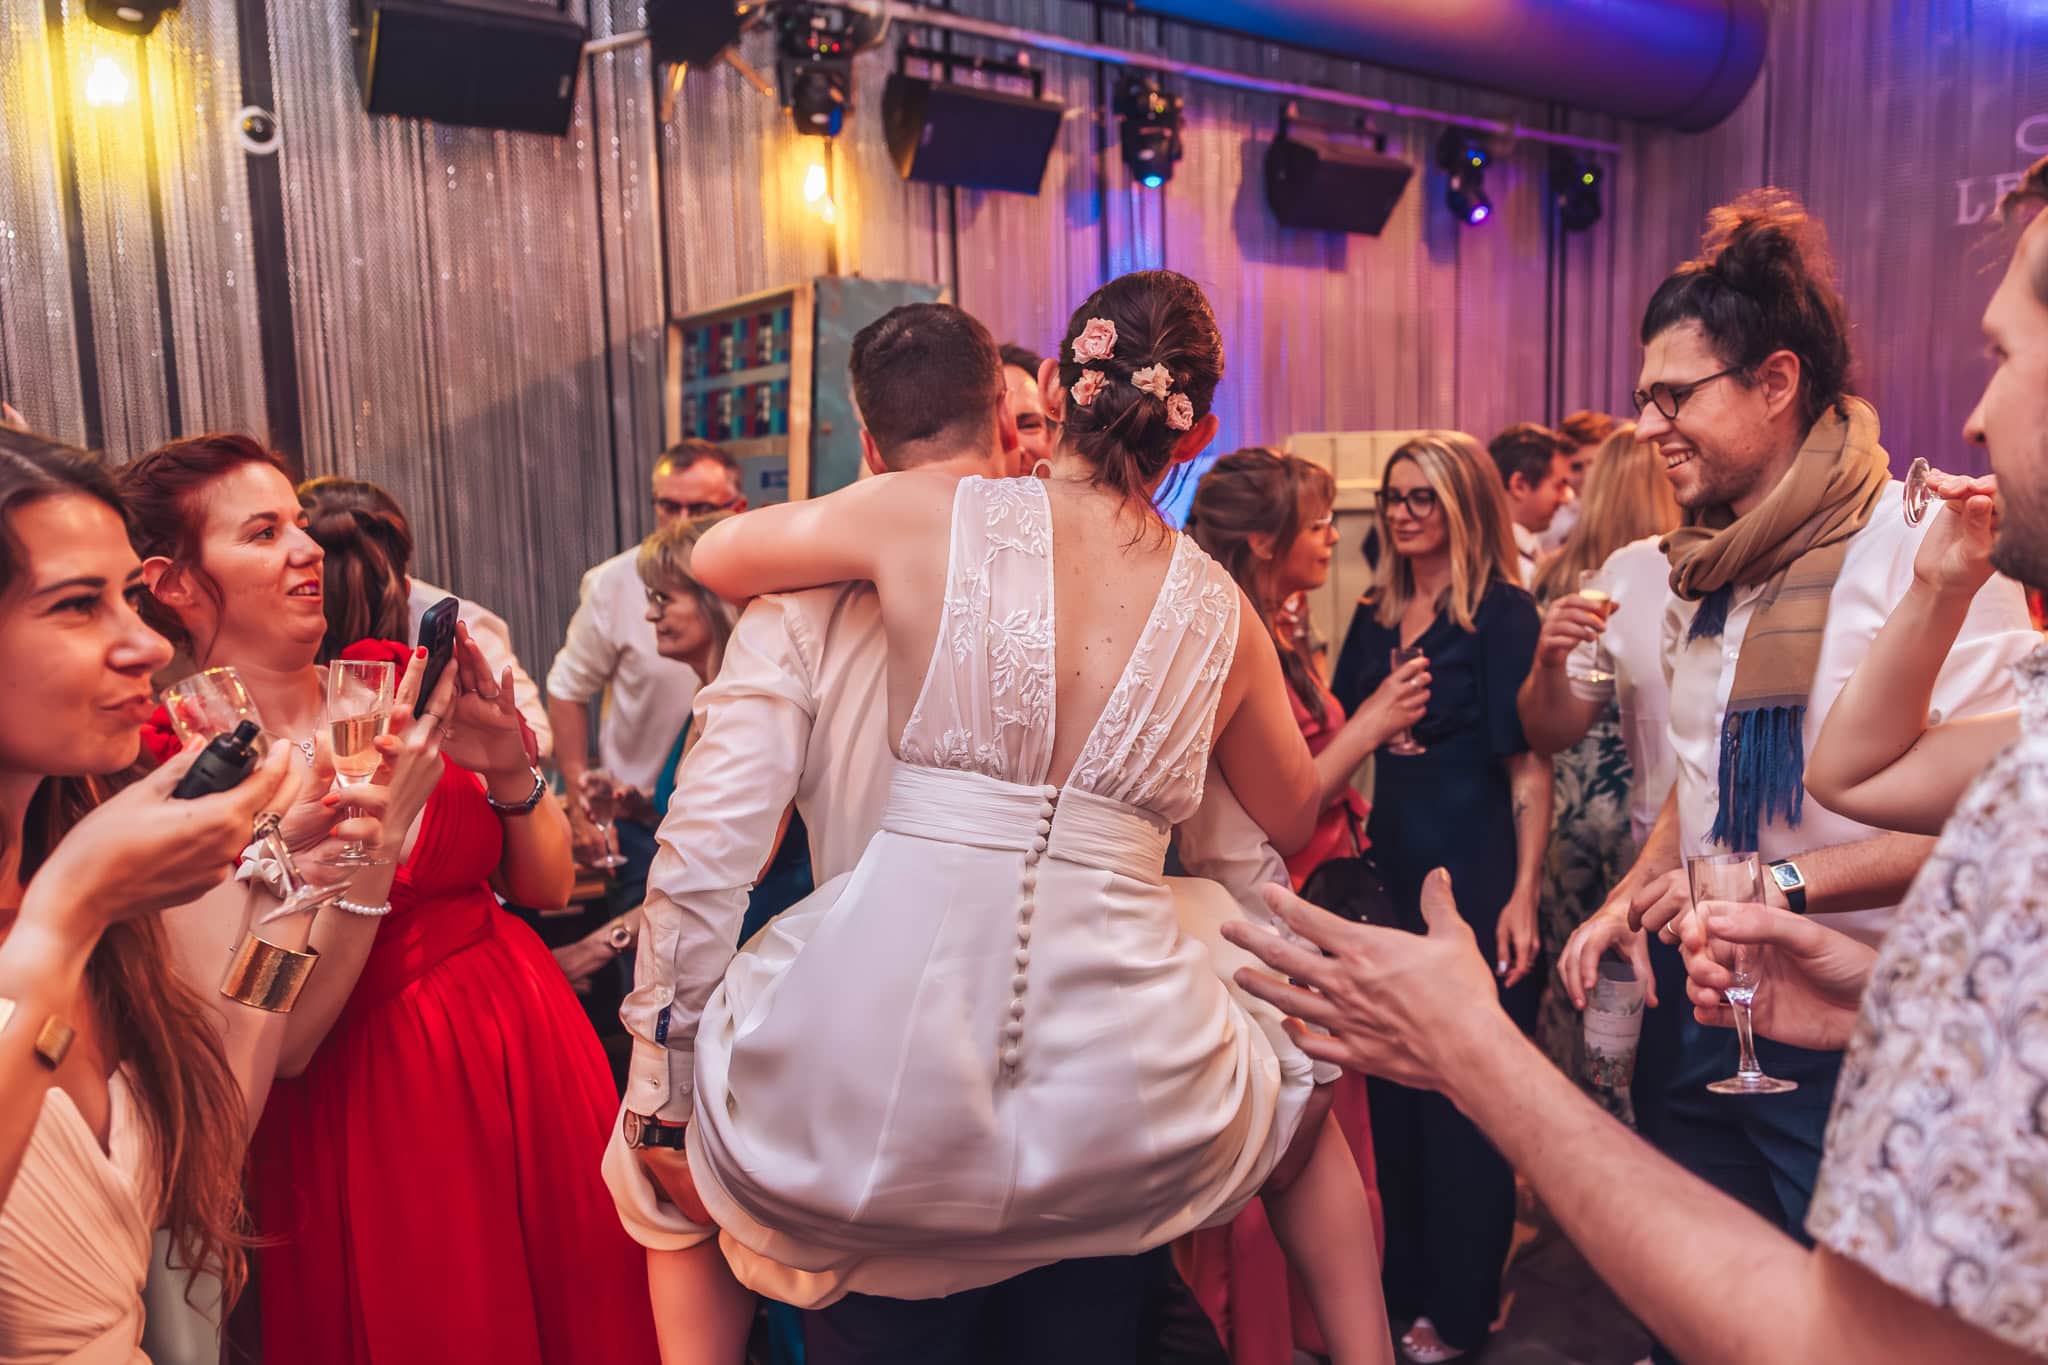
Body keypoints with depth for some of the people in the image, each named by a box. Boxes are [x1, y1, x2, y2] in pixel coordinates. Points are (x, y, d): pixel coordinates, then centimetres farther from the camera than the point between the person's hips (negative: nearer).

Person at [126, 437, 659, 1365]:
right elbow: (280, 1043, -17)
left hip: (530, 1053, 4)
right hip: (363, 1117, -4)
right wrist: (382, 819, -26)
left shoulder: (390, 678, -2)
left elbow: (548, 885, 1)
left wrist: (509, 766, -17)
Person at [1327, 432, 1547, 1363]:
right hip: (1391, 870, 6)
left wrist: (1523, 896, -19)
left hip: (1475, 877, -6)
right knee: (1391, 1085, 15)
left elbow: (1529, 764, -13)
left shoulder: (1502, 613, -9)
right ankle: (1400, 1281, 33)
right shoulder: (1376, 617, 10)